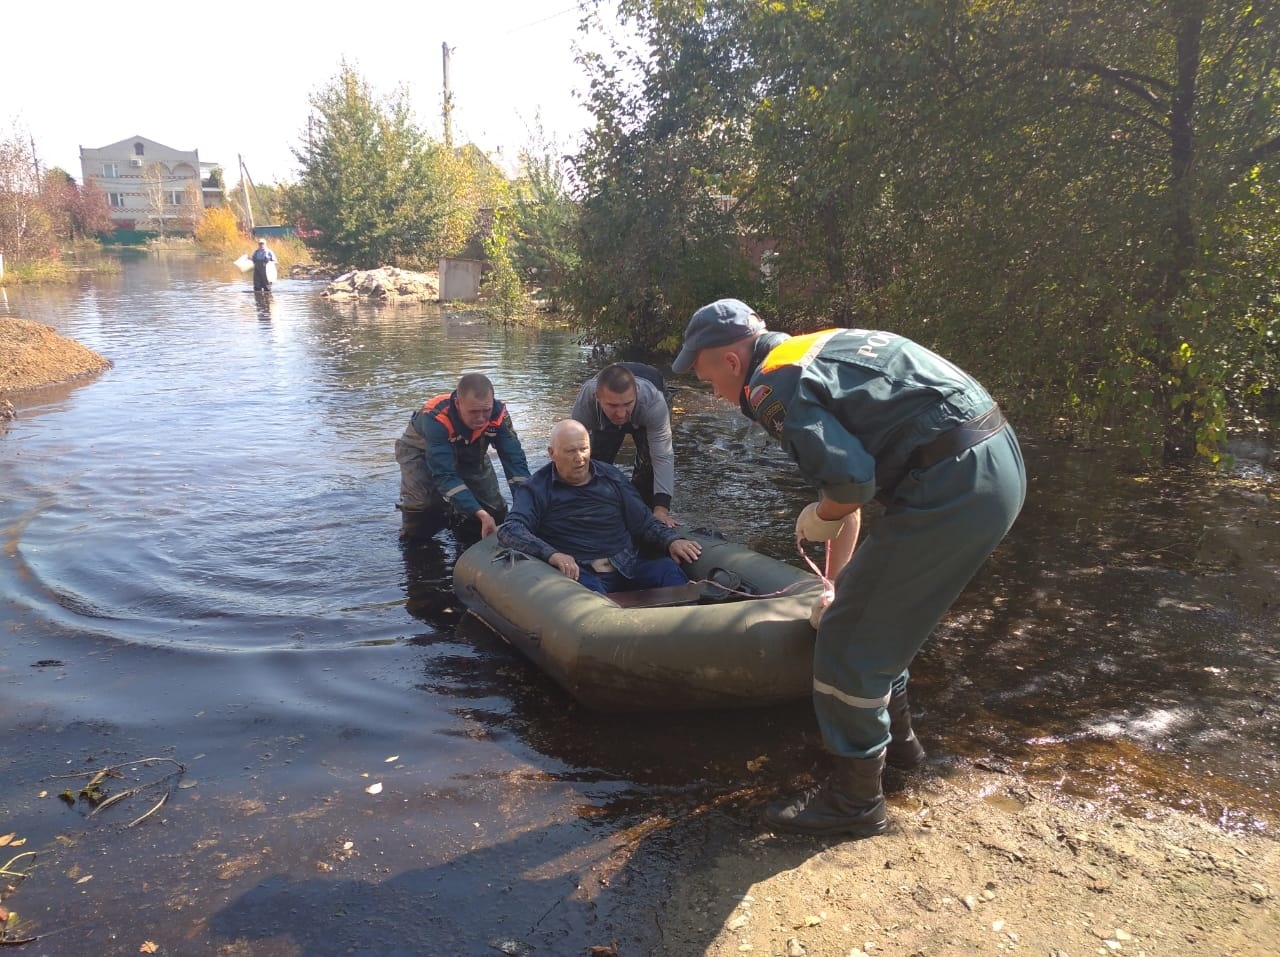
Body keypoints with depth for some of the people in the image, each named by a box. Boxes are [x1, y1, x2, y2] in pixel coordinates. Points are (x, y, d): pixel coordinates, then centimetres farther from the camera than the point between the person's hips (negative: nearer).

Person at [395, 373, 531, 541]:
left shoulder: (498, 414, -34)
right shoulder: (435, 418, -44)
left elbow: (515, 461, -34)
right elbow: (444, 475, -48)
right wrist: (480, 514, -57)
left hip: (468, 454, 4)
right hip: (421, 451, -4)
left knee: (495, 511, -2)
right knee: (421, 504, -28)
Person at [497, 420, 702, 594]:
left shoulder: (611, 476, 18)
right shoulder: (537, 489, 6)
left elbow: (644, 522, 19)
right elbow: (510, 530, -9)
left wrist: (671, 540, -2)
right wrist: (551, 554, -26)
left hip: (628, 568, 4)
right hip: (579, 573, -3)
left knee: (667, 567, -26)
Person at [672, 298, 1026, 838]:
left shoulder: (772, 385, -8)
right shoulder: (818, 349, 22)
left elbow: (851, 482, -22)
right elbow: (852, 464, 29)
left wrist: (818, 519, 3)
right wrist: (836, 578, 36)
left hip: (952, 485, -10)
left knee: (850, 640, 2)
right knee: (872, 607, 25)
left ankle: (854, 799, 17)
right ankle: (894, 736, 43)